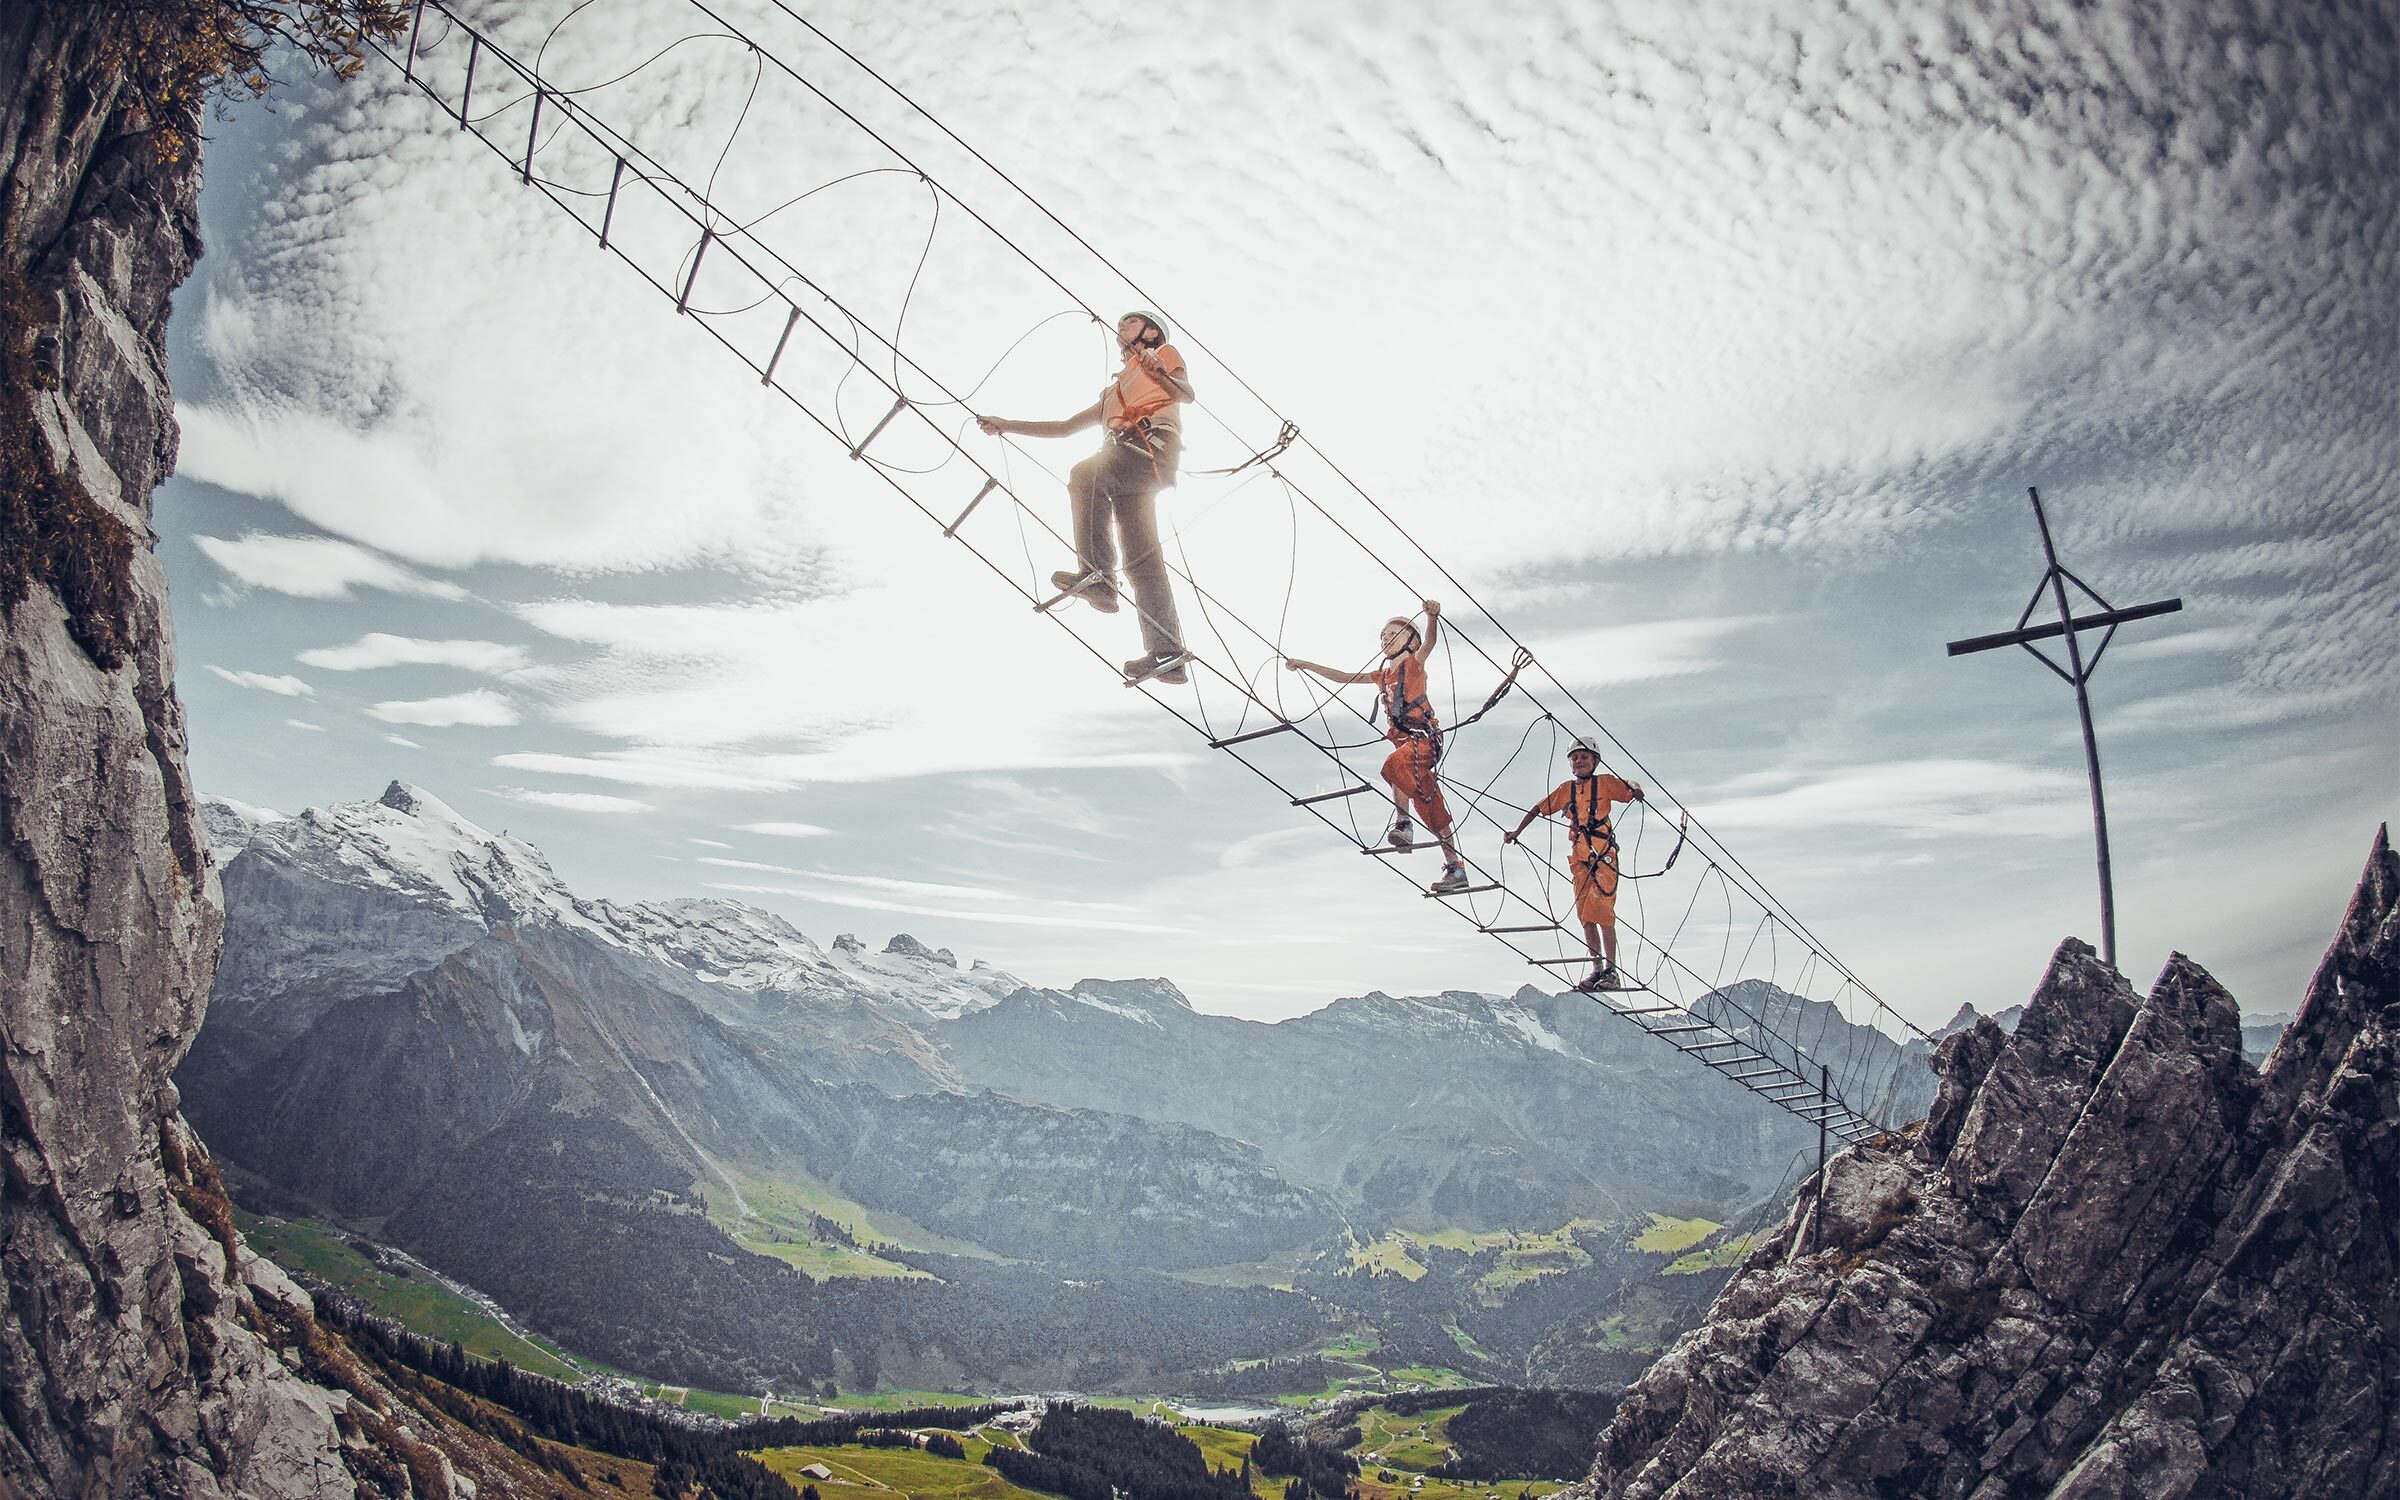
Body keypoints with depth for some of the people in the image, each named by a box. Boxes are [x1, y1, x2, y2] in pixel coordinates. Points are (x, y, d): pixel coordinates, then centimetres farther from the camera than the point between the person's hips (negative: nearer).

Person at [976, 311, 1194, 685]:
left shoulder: (1164, 353, 24)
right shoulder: (1114, 392, 43)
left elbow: (1186, 394, 5)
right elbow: (1065, 427, 41)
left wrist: (1162, 375, -17)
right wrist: (1007, 425, 36)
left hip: (1153, 444, -6)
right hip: (1126, 471, 6)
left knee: (1085, 473, -31)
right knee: (1142, 558, -8)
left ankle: (1098, 576, -40)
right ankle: (1167, 655, -18)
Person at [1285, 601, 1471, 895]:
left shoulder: (1414, 664, 5)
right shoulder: (1382, 675, 24)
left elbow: (1428, 643, -16)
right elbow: (1342, 677, 27)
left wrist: (1432, 617, -37)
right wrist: (1305, 665, 23)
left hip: (1423, 738, -7)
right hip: (1404, 742, 7)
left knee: (1394, 764, -37)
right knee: (1431, 808, 4)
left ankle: (1403, 823, -36)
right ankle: (1454, 866, 5)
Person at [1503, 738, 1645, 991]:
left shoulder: (1604, 783, 2)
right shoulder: (1566, 789, 14)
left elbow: (1632, 790, -4)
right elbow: (1539, 809, 17)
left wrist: (1636, 790, -28)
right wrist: (1516, 832, 11)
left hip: (1604, 852, -5)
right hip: (1581, 856, 5)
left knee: (1601, 910, -13)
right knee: (1586, 914, 3)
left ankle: (1611, 971, -11)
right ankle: (1597, 970, 8)